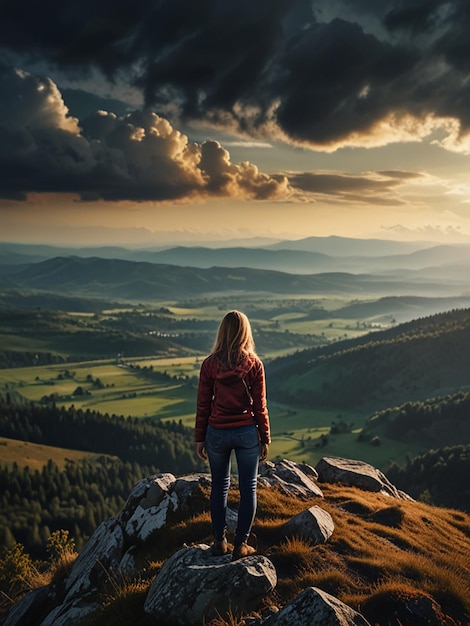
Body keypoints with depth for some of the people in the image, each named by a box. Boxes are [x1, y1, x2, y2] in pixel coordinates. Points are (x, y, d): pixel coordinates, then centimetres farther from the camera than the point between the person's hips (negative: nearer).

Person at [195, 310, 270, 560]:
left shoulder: (210, 364, -8)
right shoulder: (254, 364, -9)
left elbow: (203, 405, -3)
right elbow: (260, 406, -5)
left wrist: (199, 438, 7)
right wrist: (265, 438, 5)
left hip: (217, 433, 1)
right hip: (247, 433, -1)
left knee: (219, 486, 17)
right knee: (248, 487, 11)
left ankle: (219, 542, 23)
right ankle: (241, 544, 16)